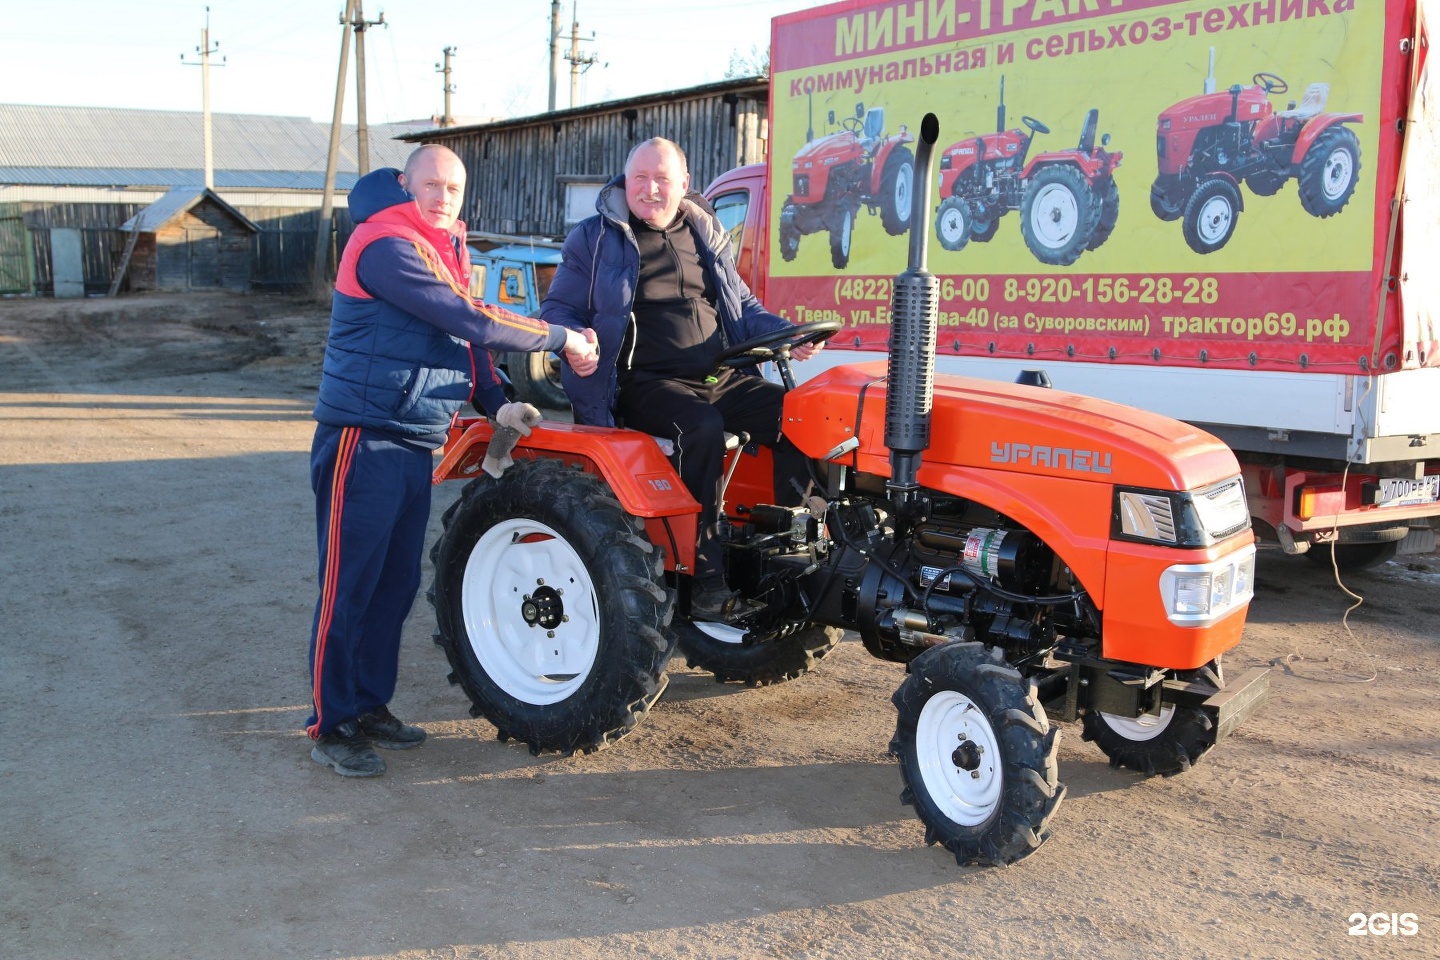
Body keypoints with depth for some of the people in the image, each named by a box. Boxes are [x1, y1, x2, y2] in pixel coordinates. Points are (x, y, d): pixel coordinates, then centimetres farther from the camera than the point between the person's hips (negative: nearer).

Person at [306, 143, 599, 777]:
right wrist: (564, 340, -15)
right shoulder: (386, 246, -16)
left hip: (415, 444, 9)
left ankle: (369, 707, 26)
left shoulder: (444, 250, 15)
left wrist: (497, 404, 4)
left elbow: (463, 337, 19)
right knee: (349, 585, -3)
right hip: (365, 439, -9)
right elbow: (471, 321, -23)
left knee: (397, 582, 14)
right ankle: (331, 726, 7)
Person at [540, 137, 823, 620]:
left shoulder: (706, 235, 19)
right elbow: (557, 309, 6)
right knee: (703, 427, -36)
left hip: (722, 378, 5)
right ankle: (705, 577, -32)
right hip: (647, 383, -5)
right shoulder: (595, 238, 6)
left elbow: (742, 305, 26)